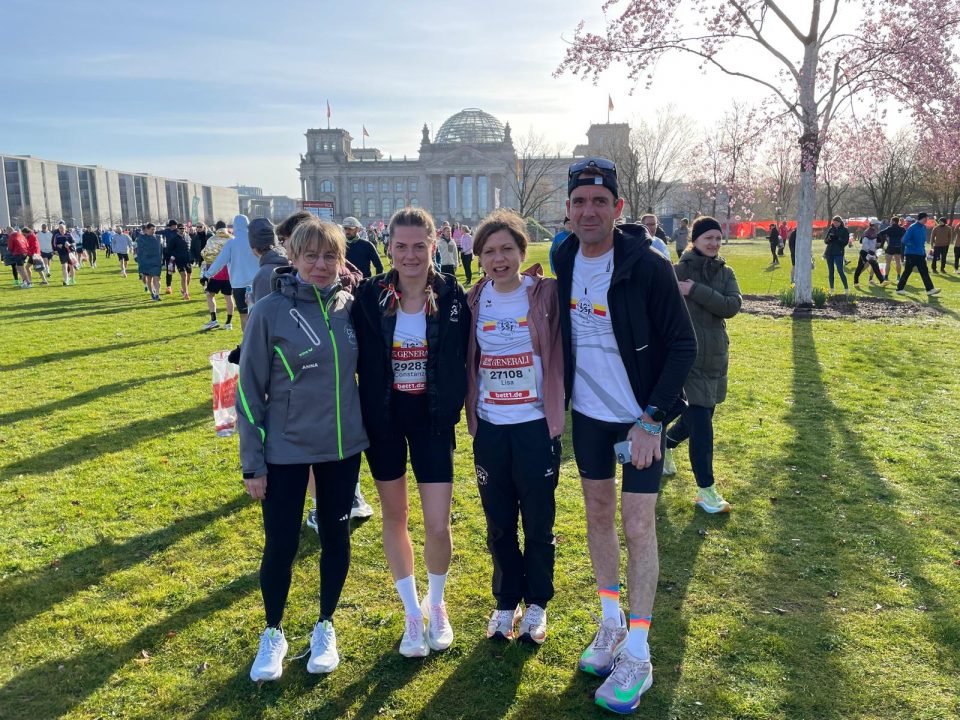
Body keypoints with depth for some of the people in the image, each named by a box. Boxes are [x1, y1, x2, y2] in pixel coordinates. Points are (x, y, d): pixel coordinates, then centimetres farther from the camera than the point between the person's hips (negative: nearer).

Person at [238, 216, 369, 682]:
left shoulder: (350, 306, -2)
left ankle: (325, 626, 36)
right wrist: (252, 462, -7)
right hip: (285, 450, -3)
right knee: (281, 546, 7)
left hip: (343, 446, 3)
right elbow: (249, 389, -9)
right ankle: (274, 633, 33)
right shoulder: (269, 311, -12)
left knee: (336, 536, 14)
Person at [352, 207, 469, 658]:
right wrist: (361, 414, -5)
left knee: (438, 526, 0)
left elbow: (463, 360, 1)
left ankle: (436, 605, 30)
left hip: (432, 421, -1)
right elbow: (357, 360, -2)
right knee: (394, 517, 12)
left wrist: (452, 406, -5)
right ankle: (412, 612, 33)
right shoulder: (370, 296, -8)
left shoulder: (452, 296, -8)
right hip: (383, 419, 1)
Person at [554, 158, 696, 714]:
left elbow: (684, 345, -15)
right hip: (587, 413, 5)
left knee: (638, 527, -1)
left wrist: (653, 417, -20)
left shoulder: (647, 265, -18)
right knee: (599, 514, 14)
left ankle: (638, 655, 13)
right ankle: (612, 623, 33)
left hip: (640, 417, -5)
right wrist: (560, 398, 7)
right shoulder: (564, 261, -2)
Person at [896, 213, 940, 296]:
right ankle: (899, 289, 8)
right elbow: (905, 240, -19)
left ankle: (930, 289, 4)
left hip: (920, 254, 8)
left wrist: (923, 250, 12)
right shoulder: (912, 227, -13)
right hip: (911, 254, -7)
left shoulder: (924, 227, 11)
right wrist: (914, 246, -16)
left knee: (924, 272, 5)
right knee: (907, 272, -2)